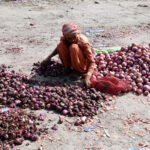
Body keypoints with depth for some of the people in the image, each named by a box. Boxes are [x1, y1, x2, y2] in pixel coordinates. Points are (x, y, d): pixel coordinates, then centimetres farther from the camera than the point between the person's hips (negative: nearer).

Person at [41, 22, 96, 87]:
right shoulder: (64, 39, -16)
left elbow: (92, 62, -28)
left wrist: (87, 77, -43)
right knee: (61, 45, -22)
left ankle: (82, 71, -15)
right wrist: (49, 57, -7)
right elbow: (58, 48, 8)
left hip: (83, 64, -4)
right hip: (72, 62, 4)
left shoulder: (83, 42, -28)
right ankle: (67, 67, -6)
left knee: (74, 47, -33)